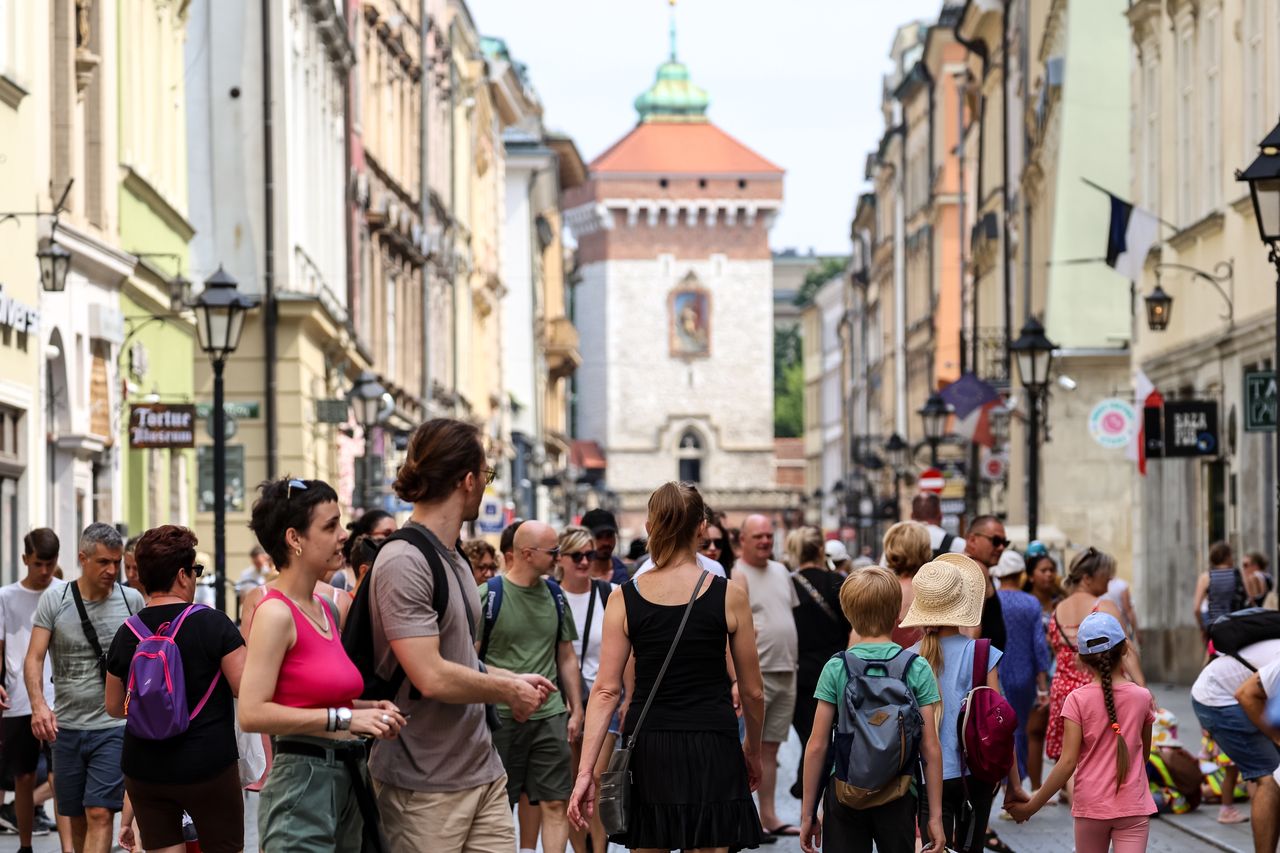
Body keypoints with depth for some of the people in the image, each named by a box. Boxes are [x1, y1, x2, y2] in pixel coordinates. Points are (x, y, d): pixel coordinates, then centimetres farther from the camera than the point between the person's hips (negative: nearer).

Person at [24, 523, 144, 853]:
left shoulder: (132, 600, 0)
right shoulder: (54, 599, -1)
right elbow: (34, 657, -6)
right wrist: (38, 704, -23)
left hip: (114, 727, -2)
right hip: (67, 726, 2)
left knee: (100, 815, -12)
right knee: (77, 818, 11)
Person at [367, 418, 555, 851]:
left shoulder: (456, 562, 16)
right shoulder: (403, 563, -16)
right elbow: (432, 678, -22)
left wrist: (515, 680, 9)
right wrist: (509, 691, -8)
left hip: (484, 772, 9)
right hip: (426, 786, -9)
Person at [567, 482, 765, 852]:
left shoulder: (624, 598, 1)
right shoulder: (729, 596, -2)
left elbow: (606, 690, -4)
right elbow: (752, 692, 4)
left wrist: (585, 770, -5)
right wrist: (753, 750, 21)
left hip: (647, 749, 2)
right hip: (711, 749, -2)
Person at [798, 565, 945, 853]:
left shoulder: (836, 668, -2)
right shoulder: (918, 669, -2)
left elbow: (817, 746, -2)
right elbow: (930, 748, -3)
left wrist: (807, 813, 5)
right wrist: (935, 815, 2)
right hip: (899, 797, 0)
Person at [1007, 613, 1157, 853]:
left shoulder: (1078, 700, -8)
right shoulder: (1142, 697, -2)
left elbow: (1068, 762, -12)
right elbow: (1144, 753, 11)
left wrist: (1032, 806, -6)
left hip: (1090, 806, 0)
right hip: (1133, 806, 0)